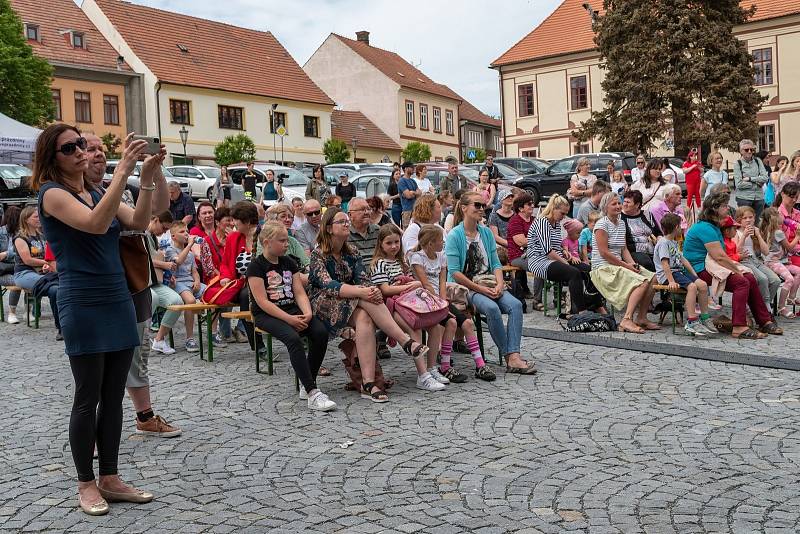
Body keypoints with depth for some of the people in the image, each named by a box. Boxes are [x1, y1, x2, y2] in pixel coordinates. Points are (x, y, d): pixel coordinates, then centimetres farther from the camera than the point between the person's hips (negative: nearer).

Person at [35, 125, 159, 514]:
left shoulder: (98, 193, 15)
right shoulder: (52, 193, -8)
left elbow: (139, 223, -1)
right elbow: (96, 223, -26)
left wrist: (146, 179, -13)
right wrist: (123, 169, -29)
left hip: (119, 301, 7)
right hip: (83, 306, -7)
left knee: (114, 397, 9)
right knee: (88, 399, 1)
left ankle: (110, 479, 19)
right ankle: (86, 484, 14)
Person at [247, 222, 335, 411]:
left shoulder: (289, 262, 14)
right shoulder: (256, 266, -4)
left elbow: (300, 292, 8)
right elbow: (262, 302, -13)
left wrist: (307, 313, -13)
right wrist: (289, 319, -20)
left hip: (292, 310, 6)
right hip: (266, 315, -6)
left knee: (321, 331, -22)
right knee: (293, 338, -34)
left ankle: (307, 385, -11)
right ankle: (313, 393, -36)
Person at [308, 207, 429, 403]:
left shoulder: (352, 253, 13)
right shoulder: (318, 255, -5)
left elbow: (363, 279, -1)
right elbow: (328, 285, -20)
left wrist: (372, 290, -27)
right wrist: (361, 292, -34)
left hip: (351, 306, 5)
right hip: (322, 304, -4)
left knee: (364, 318, -32)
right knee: (365, 296, -31)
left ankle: (368, 383, -40)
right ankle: (406, 342, -35)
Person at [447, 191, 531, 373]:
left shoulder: (486, 232, 13)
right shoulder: (454, 235, -6)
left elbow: (495, 263, 13)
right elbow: (454, 272, -12)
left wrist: (499, 284, -7)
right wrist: (480, 289, -15)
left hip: (489, 285, 6)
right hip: (466, 287, -5)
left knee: (515, 304, -22)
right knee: (492, 308, -32)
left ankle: (514, 356, -29)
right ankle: (509, 357, -21)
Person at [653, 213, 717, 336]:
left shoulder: (674, 243, 24)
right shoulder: (663, 242, -8)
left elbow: (682, 259, 23)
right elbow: (665, 263, -18)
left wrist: (695, 275, 15)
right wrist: (671, 281, -26)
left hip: (679, 271, 9)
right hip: (666, 275, -9)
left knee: (703, 284, -9)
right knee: (692, 286, -29)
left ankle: (705, 318, -1)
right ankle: (691, 323, -30)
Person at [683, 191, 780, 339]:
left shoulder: (713, 227, 18)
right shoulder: (705, 228, -17)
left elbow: (720, 256, 15)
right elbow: (719, 257, -21)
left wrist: (735, 267, 0)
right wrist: (737, 270, -12)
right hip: (700, 270, -11)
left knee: (750, 278, 2)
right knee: (741, 282, -24)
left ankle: (765, 322, 7)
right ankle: (739, 328, -27)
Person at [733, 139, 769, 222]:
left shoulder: (758, 161, 9)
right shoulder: (738, 164, -3)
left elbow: (765, 177, -2)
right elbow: (739, 184, -11)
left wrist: (749, 179, -10)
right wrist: (757, 184, -7)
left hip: (759, 197, 4)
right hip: (744, 198, -3)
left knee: (757, 222, 8)